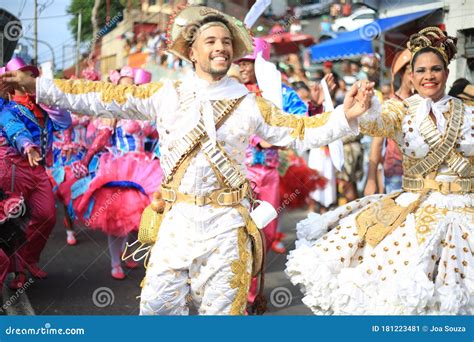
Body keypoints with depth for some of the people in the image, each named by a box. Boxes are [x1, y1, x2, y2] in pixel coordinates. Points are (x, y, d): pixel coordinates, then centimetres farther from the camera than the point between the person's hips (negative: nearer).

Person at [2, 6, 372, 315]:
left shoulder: (249, 104, 2)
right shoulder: (166, 95, 3)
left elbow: (301, 130, 1)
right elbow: (105, 98, 2)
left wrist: (344, 116, -15)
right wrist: (38, 86, -1)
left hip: (227, 223, -1)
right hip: (177, 218, 1)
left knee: (223, 309, 7)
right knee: (158, 305, 7)